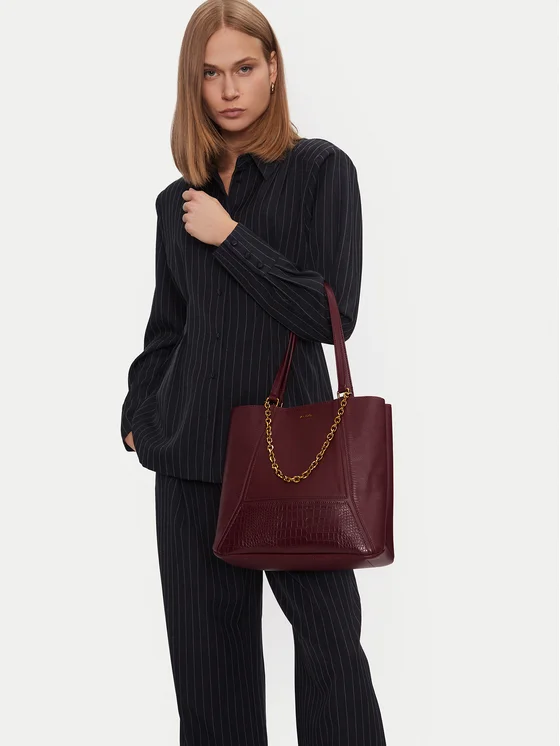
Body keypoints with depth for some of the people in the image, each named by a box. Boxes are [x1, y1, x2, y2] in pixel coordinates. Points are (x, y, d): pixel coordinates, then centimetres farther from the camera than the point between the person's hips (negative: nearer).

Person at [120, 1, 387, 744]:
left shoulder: (321, 169, -2)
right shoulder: (179, 200, 11)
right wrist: (139, 413, 11)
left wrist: (231, 239, -11)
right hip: (192, 451, 4)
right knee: (207, 651, 9)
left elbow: (333, 314, -11)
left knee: (328, 636, -2)